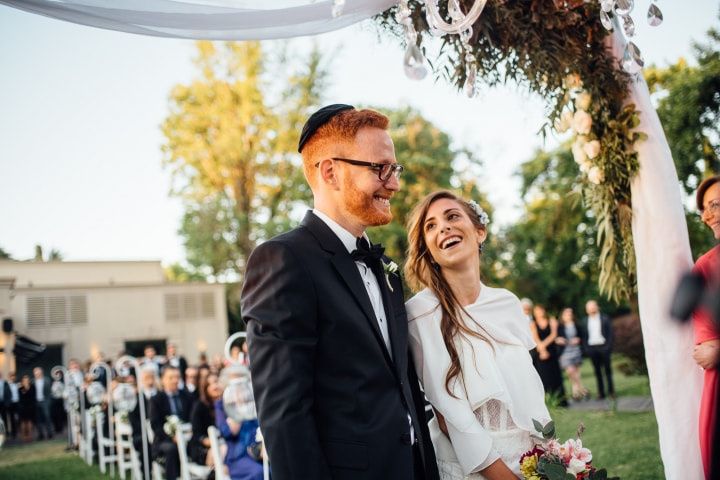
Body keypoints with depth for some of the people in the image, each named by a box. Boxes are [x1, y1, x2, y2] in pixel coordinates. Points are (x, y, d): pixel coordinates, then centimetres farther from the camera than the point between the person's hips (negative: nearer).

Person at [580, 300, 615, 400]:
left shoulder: (605, 318, 1)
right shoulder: (585, 321, 8)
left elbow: (610, 333, 0)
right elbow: (584, 335, 8)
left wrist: (608, 346, -8)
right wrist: (586, 348, 0)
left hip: (603, 346, -2)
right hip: (592, 348, 2)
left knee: (607, 369, 3)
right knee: (597, 371, 4)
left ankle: (611, 391, 12)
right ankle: (601, 393, 7)